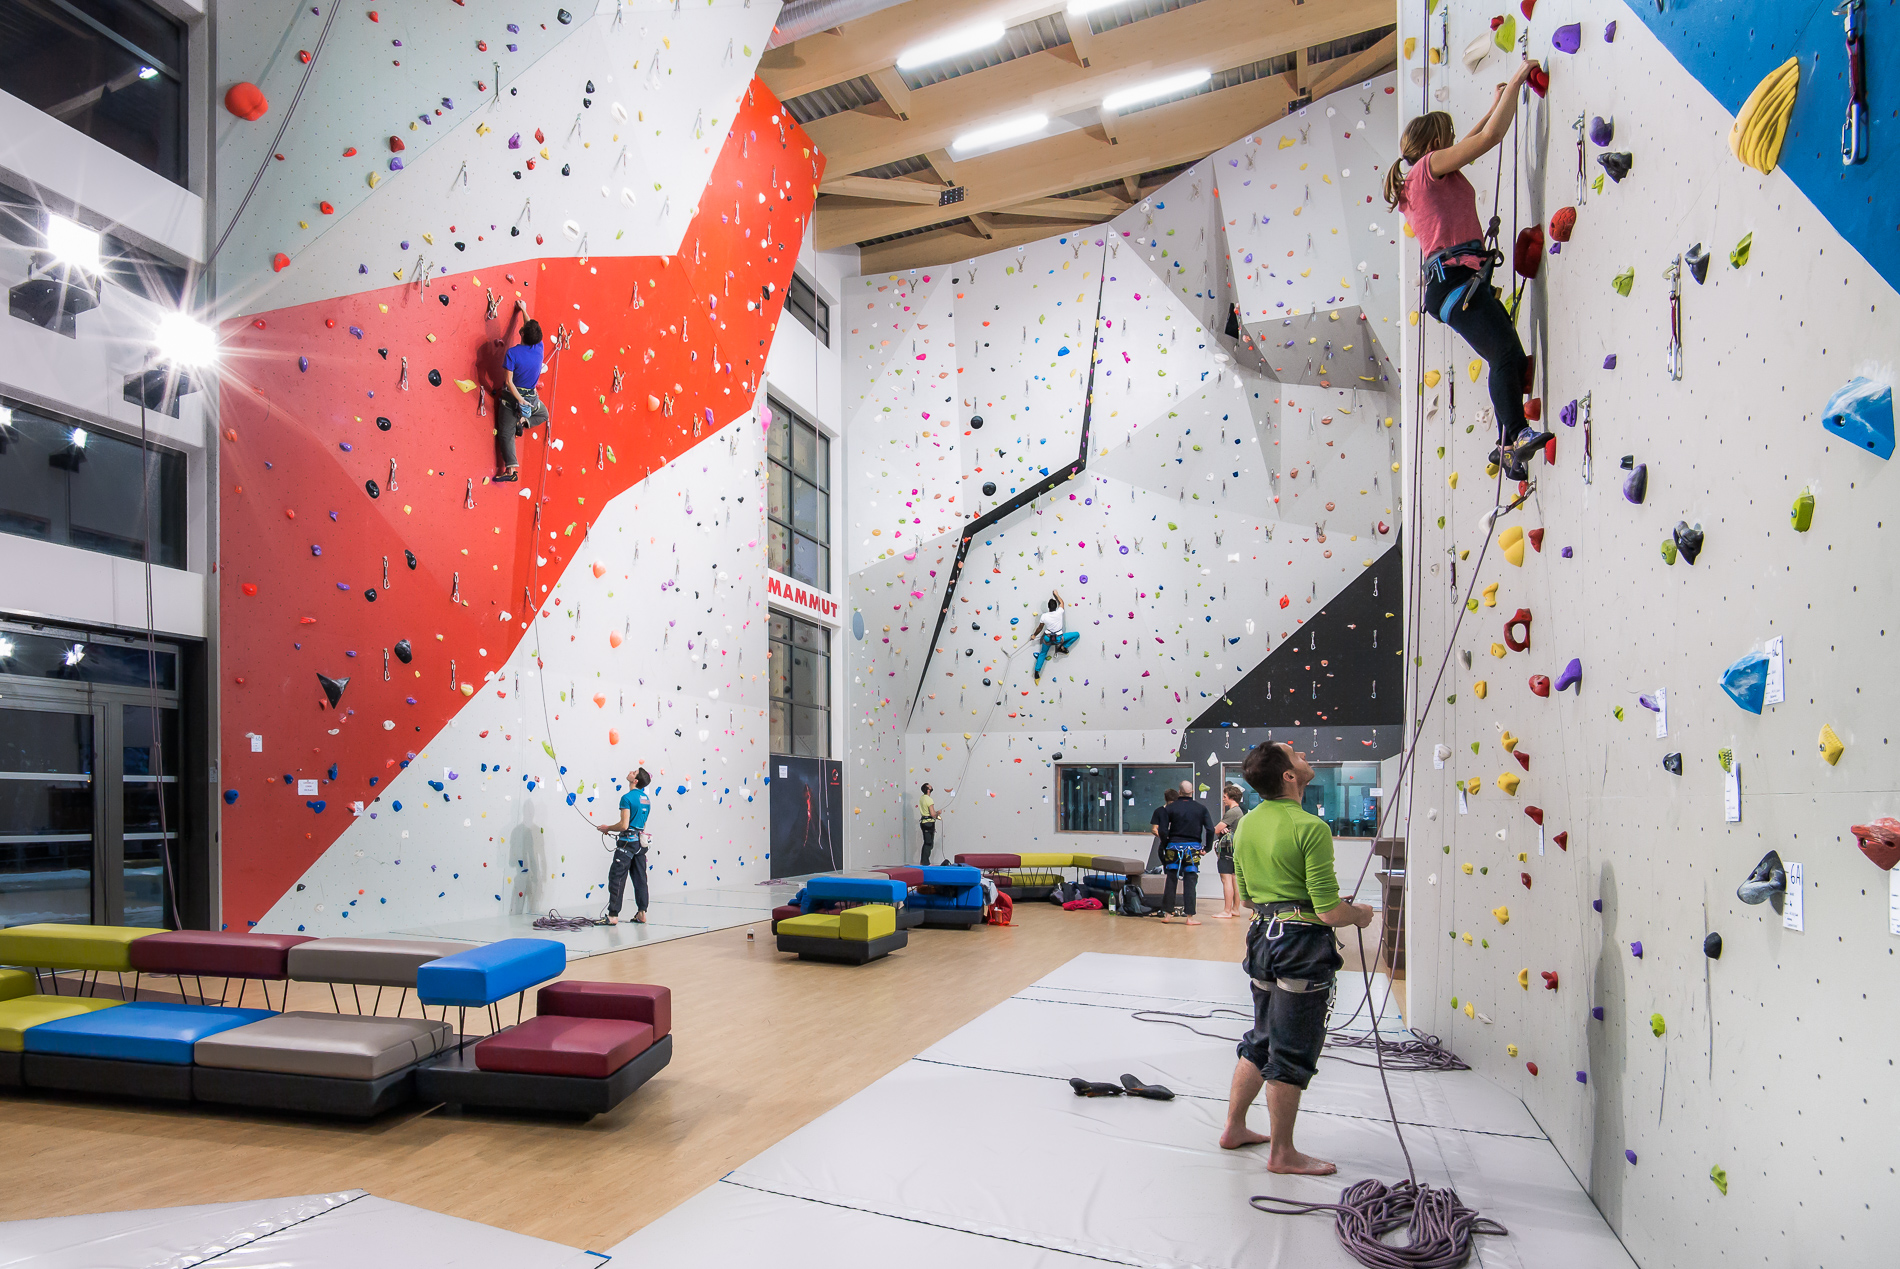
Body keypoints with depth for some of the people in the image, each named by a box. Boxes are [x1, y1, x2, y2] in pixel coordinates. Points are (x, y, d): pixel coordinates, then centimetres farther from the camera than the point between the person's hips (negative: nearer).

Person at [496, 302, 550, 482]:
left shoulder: (513, 353, -20)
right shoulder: (539, 349, -9)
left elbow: (508, 381, -22)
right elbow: (533, 328, 12)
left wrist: (519, 399, -14)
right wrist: (524, 310, 23)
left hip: (512, 398, -3)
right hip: (532, 398, 3)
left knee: (506, 434, 5)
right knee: (543, 414, 35)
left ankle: (510, 470, -6)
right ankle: (524, 421, 4)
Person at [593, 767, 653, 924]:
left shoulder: (627, 797, -14)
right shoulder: (646, 799, 11)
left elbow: (624, 825, -19)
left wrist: (607, 828, -2)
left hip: (627, 842, -8)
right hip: (641, 841, 8)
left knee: (616, 878, -1)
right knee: (640, 878, 11)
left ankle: (613, 915, -1)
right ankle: (642, 913, 12)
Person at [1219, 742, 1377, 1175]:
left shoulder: (1246, 824, 5)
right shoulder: (1310, 827, -20)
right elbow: (1329, 913, -19)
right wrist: (1359, 914, 1)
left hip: (1263, 936, 8)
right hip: (1303, 946, -8)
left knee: (1260, 1042, 22)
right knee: (1292, 1054, 5)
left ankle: (1234, 1128, 32)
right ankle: (1283, 1153, 17)